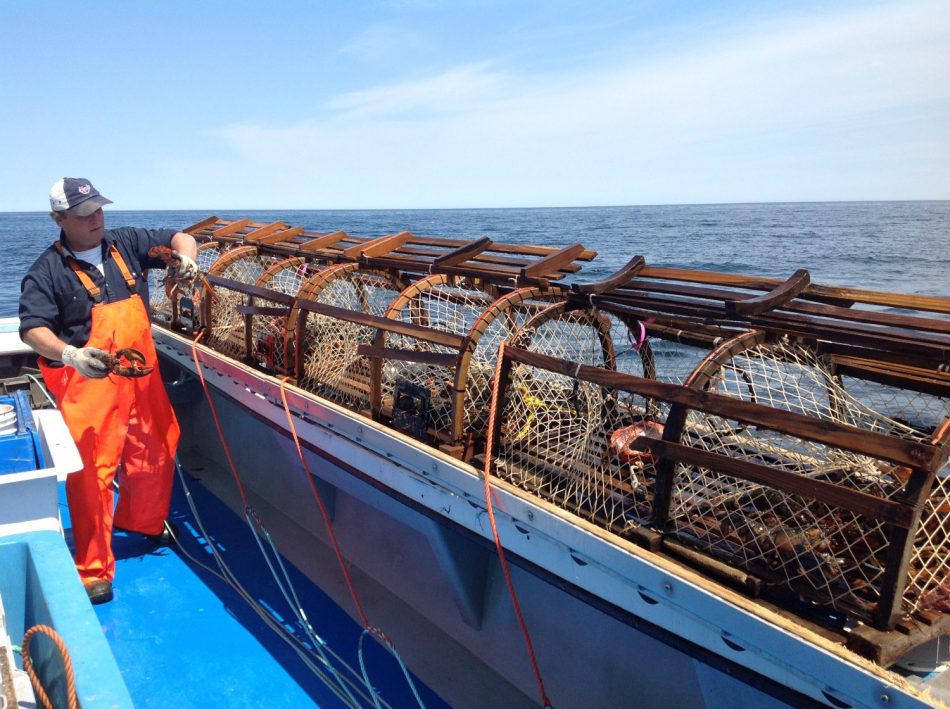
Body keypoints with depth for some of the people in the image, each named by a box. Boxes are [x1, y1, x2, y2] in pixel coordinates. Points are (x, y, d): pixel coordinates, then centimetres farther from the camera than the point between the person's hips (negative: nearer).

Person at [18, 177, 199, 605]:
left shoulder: (126, 245, 7)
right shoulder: (47, 272, -6)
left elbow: (179, 238, 14)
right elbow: (33, 328, -15)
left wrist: (185, 257, -10)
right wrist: (70, 354, -34)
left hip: (141, 375, 5)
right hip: (87, 384, -5)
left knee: (156, 453, 15)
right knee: (91, 472, -8)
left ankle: (144, 522, 43)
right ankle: (93, 569, 6)